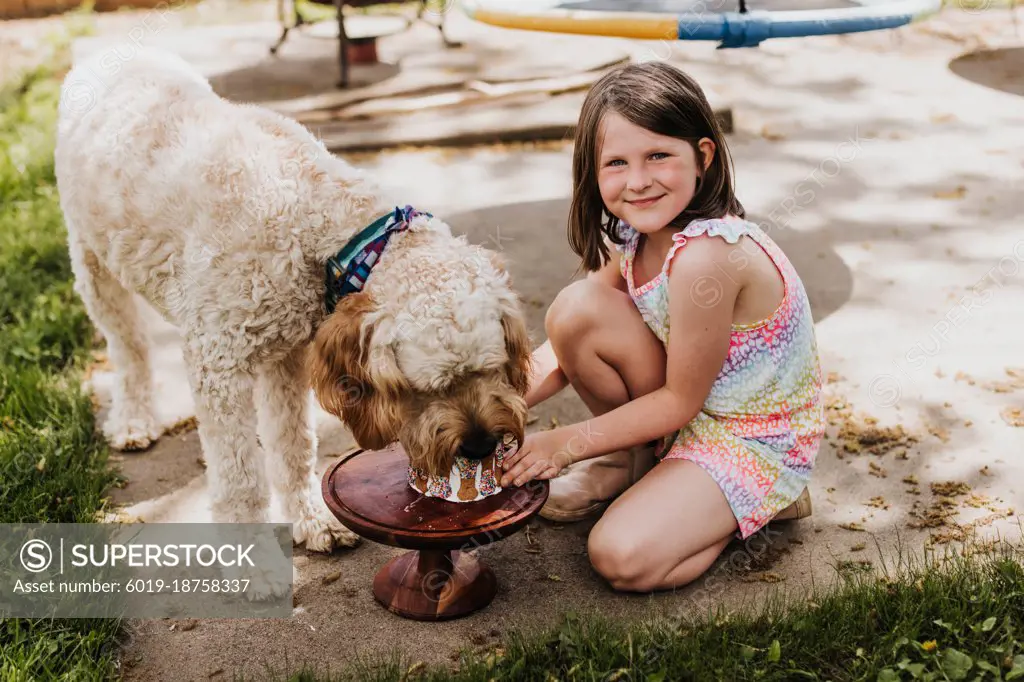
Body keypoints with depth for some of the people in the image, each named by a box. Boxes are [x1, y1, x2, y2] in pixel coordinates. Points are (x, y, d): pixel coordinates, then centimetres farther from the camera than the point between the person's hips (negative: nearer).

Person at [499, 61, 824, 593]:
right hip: (687, 408, 7)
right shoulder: (635, 235, -5)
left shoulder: (707, 255, -31)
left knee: (623, 558, -24)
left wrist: (565, 443, -15)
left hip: (757, 437, -7)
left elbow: (681, 401, -22)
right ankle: (632, 459, 9)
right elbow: (568, 345, 0)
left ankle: (762, 501, 4)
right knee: (575, 309, -15)